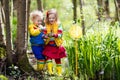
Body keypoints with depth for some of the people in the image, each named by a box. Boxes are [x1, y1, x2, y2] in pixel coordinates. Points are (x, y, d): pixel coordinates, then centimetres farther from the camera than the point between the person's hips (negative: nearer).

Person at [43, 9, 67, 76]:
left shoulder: (58, 25, -8)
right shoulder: (46, 25, -1)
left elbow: (60, 34, -16)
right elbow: (44, 34, -3)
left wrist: (55, 35, -34)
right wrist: (47, 36, -26)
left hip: (57, 45, -1)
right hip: (49, 46, 1)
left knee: (58, 59, 10)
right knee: (48, 57, -15)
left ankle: (59, 72, 20)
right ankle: (50, 71, -16)